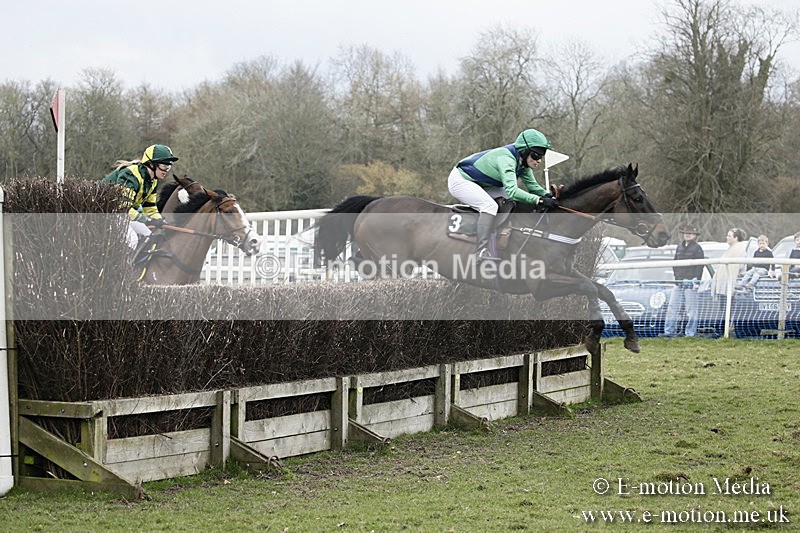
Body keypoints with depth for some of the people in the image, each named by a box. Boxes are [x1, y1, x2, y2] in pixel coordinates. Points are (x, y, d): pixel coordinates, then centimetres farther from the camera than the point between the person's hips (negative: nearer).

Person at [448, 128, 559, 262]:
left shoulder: (522, 161, -3)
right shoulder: (506, 159, -32)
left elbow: (532, 185, 4)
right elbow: (512, 191, -42)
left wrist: (547, 195, -17)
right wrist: (539, 200, -46)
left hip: (478, 184, 10)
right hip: (460, 180, -10)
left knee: (508, 197, -2)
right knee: (490, 205, -28)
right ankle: (481, 252, -31)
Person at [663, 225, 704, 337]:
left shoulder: (697, 248, -2)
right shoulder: (679, 247, 16)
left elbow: (700, 265, -6)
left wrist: (696, 280, -13)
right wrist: (676, 275, 9)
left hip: (691, 282, -6)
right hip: (679, 281, 6)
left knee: (691, 309, -3)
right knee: (672, 307, 5)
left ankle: (690, 333, 0)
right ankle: (669, 331, 9)